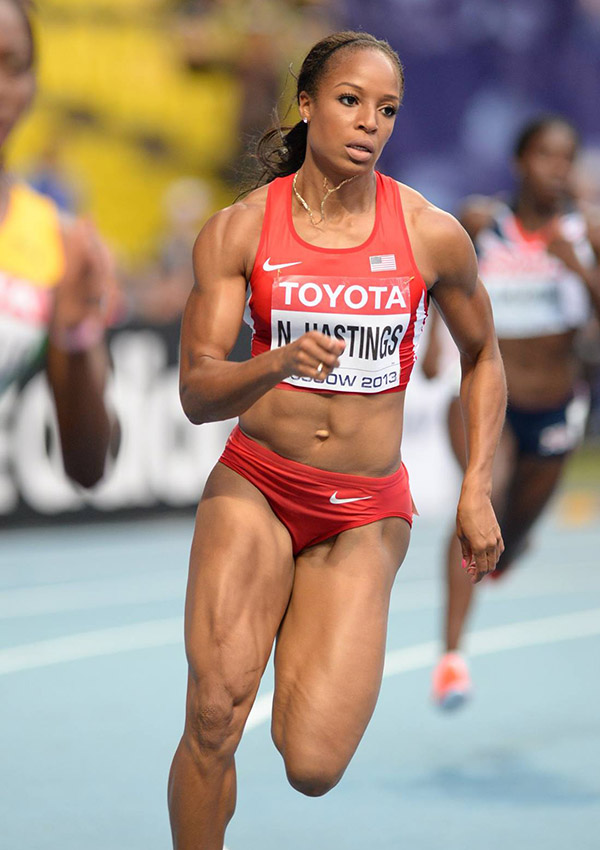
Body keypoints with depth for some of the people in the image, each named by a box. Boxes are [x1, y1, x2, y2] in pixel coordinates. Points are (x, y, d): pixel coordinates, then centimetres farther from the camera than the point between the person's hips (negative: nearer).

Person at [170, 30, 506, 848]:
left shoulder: (433, 235, -3)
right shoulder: (239, 230, -5)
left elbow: (483, 356, 14)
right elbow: (196, 393, -9)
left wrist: (477, 490, 4)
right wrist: (279, 363, -30)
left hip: (366, 513, 1)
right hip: (255, 484, 0)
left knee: (313, 768, -11)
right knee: (214, 720, -22)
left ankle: (308, 637, 24)